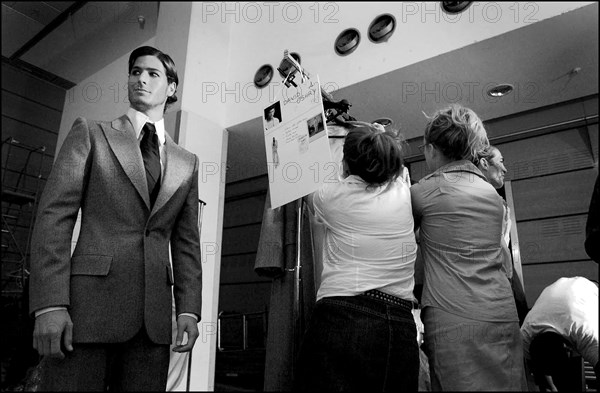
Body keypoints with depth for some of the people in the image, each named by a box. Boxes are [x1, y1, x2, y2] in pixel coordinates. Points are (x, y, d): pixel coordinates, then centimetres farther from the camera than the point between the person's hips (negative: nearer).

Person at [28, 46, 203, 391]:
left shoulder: (187, 162, 14)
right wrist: (49, 304, -11)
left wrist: (189, 309, 1)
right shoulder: (91, 133, 7)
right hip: (88, 303, -2)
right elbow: (55, 216, -2)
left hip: (154, 317, 3)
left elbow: (186, 242, 11)